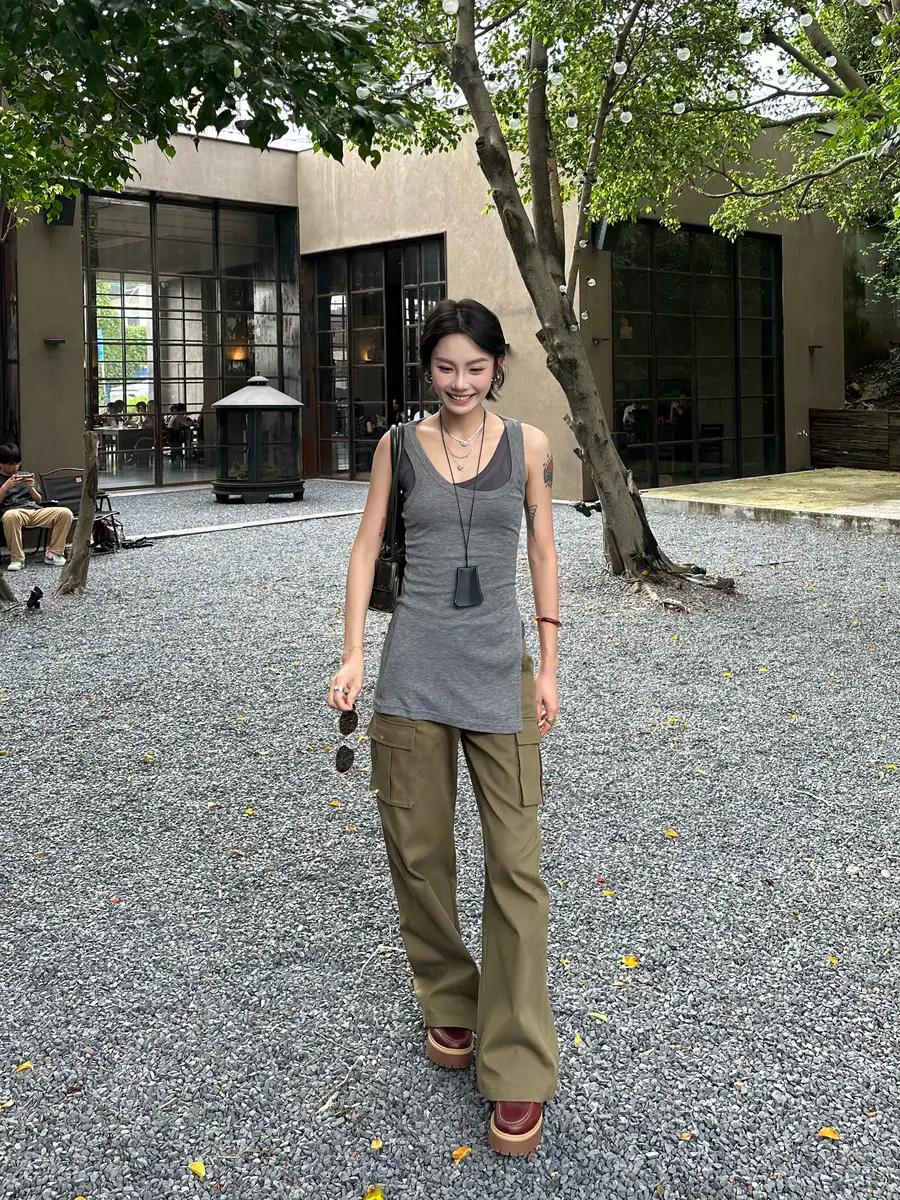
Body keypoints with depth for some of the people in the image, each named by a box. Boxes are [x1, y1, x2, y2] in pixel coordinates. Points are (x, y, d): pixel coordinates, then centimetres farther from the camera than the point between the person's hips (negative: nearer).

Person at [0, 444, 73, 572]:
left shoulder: (26, 475, 26)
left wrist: (31, 488, 2)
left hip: (35, 510, 4)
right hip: (14, 511, -4)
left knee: (66, 513, -22)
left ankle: (53, 554, -16)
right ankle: (17, 559, -30)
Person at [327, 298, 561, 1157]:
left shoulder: (527, 445, 3)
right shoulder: (399, 446, 4)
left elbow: (543, 555, 7)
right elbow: (367, 547, 7)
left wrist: (549, 666, 4)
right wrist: (353, 655, -2)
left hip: (499, 667, -1)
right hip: (414, 666, 1)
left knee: (515, 864, -4)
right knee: (417, 850, 8)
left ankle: (518, 1069, 5)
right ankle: (450, 1002, 32)